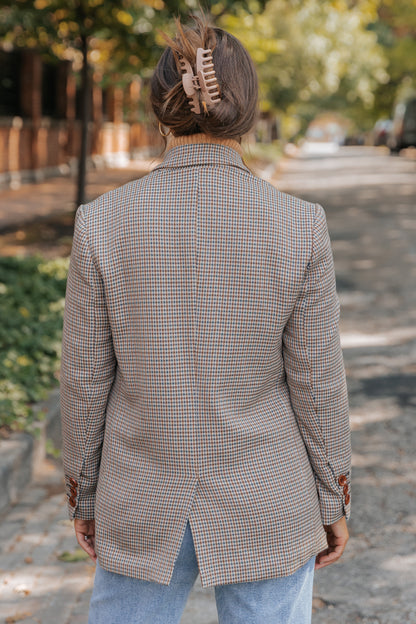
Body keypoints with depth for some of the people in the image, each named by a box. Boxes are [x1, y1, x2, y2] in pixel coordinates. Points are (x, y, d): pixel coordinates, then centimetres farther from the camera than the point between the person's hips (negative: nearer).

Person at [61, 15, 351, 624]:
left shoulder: (103, 223, -12)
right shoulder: (299, 227, -14)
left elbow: (87, 378, -5)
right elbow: (315, 383, -7)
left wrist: (83, 494, 10)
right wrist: (334, 502, 7)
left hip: (146, 514, 1)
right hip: (264, 509, 0)